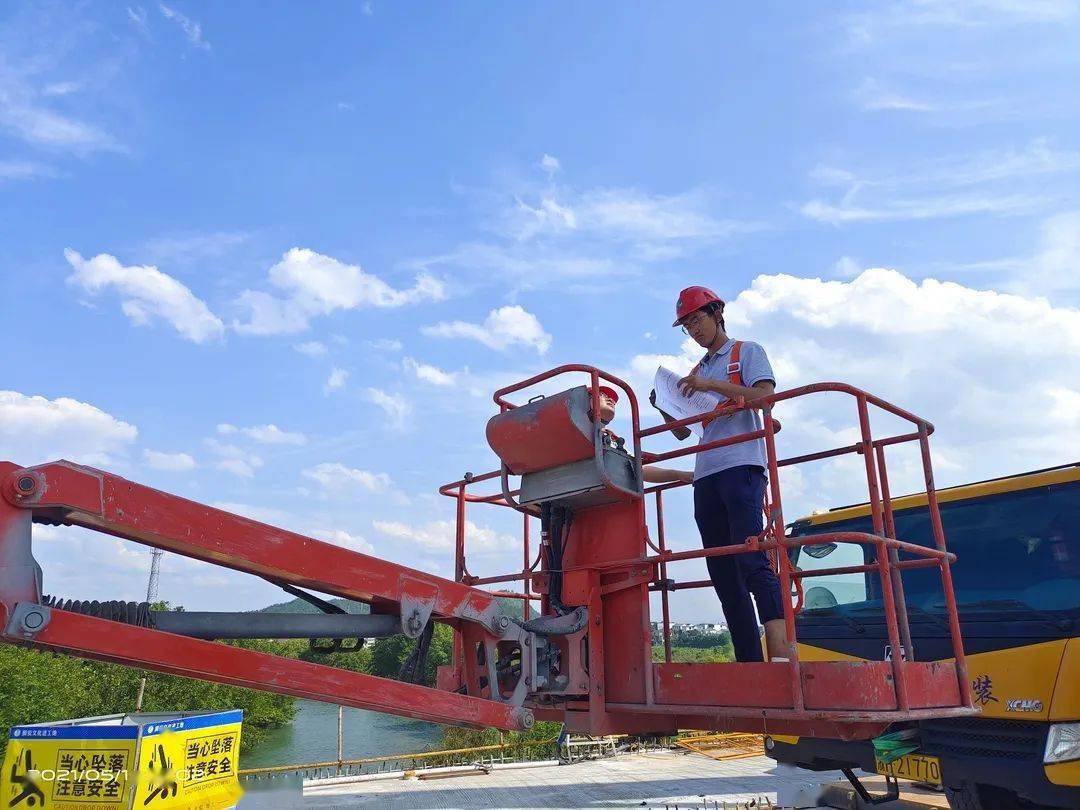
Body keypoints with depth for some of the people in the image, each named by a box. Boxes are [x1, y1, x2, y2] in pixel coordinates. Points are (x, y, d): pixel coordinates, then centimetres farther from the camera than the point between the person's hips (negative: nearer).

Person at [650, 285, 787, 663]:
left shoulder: (747, 352, 11)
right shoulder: (697, 371, 26)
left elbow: (764, 396, -7)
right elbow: (682, 431, 24)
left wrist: (712, 385, -11)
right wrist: (664, 407, 5)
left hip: (742, 465, -6)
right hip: (706, 476, 7)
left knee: (751, 560, -20)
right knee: (724, 574, 1)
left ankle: (780, 654, -24)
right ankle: (749, 663, 3)